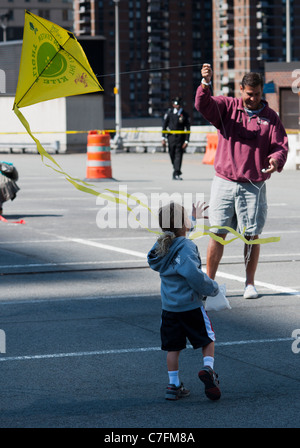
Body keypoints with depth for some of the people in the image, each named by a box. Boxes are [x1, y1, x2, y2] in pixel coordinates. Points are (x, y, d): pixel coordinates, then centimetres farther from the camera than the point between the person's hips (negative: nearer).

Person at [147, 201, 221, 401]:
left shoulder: (162, 246, 5)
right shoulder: (186, 246, -19)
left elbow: (177, 234, 28)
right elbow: (193, 274, -30)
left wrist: (194, 219, 39)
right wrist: (212, 288, -14)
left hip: (169, 307, 6)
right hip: (191, 305, -6)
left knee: (173, 347, 12)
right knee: (208, 339, 11)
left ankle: (174, 386, 14)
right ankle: (208, 369, -9)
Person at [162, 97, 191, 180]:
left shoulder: (185, 115, -1)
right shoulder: (169, 113, 2)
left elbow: (188, 129, 0)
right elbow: (164, 126, 5)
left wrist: (186, 141, -7)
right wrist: (163, 138, -2)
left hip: (180, 138, -2)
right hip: (171, 137, 2)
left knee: (178, 155, -10)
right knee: (172, 156, 8)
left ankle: (176, 174, -12)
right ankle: (176, 169, 29)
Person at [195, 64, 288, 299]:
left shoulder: (270, 117, 7)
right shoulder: (227, 107, 6)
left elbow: (281, 146, 2)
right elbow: (203, 105, -9)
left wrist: (276, 160, -21)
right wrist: (205, 84, -29)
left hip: (253, 186, 0)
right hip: (224, 182, 0)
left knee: (252, 235, 4)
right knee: (217, 233, 0)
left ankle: (250, 284, 16)